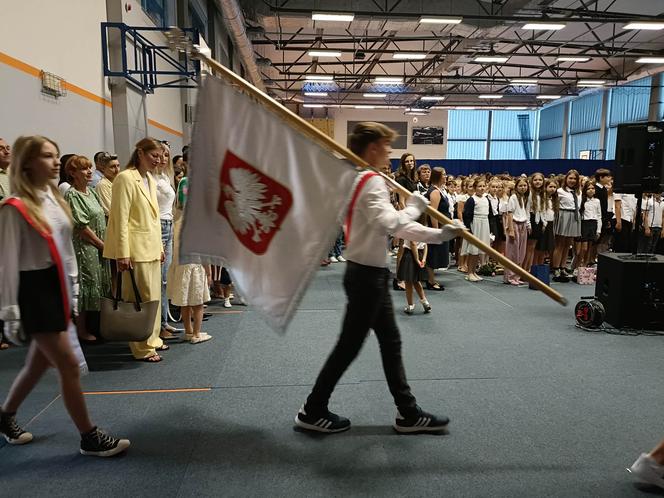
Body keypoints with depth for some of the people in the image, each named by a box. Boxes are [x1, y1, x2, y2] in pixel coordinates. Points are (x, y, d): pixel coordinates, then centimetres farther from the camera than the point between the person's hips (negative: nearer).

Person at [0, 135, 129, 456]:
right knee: (69, 365, -4)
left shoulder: (55, 199, 10)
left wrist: (73, 290, 19)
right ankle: (90, 438, 8)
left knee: (39, 363, 17)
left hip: (57, 288, 8)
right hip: (35, 291, -8)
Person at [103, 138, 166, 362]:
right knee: (141, 298, -2)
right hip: (136, 249, -8)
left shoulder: (151, 180, 16)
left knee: (154, 295, 14)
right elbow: (120, 219, -14)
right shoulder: (125, 178, -10)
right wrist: (122, 253, -17)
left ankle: (152, 339, 27)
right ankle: (143, 348, 8)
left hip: (152, 248, 8)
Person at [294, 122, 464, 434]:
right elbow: (388, 224, -36)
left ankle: (408, 413, 25)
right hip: (367, 275, -10)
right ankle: (312, 411, 18)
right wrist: (414, 206, -18)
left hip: (369, 274, 10)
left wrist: (439, 235, 13)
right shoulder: (373, 182, -17)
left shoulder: (358, 180, 15)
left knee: (391, 343, 14)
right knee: (349, 346, 2)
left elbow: (395, 226, 17)